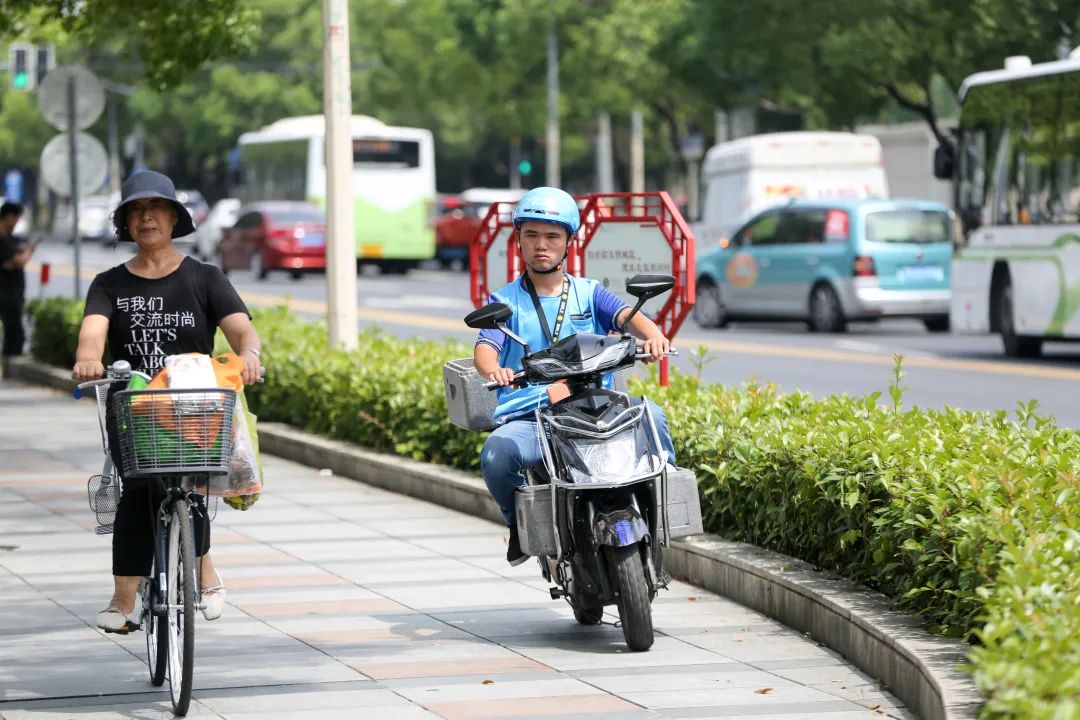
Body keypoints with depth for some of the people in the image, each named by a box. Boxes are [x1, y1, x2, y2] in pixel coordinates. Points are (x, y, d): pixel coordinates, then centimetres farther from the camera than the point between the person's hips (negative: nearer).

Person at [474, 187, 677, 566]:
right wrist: (492, 370, -32)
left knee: (649, 414, -27)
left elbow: (626, 315, -4)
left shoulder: (589, 293, 15)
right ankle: (520, 523, -1)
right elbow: (485, 346, -6)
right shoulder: (505, 301, 12)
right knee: (496, 456, -33)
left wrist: (652, 334, -30)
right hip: (526, 418, -1)